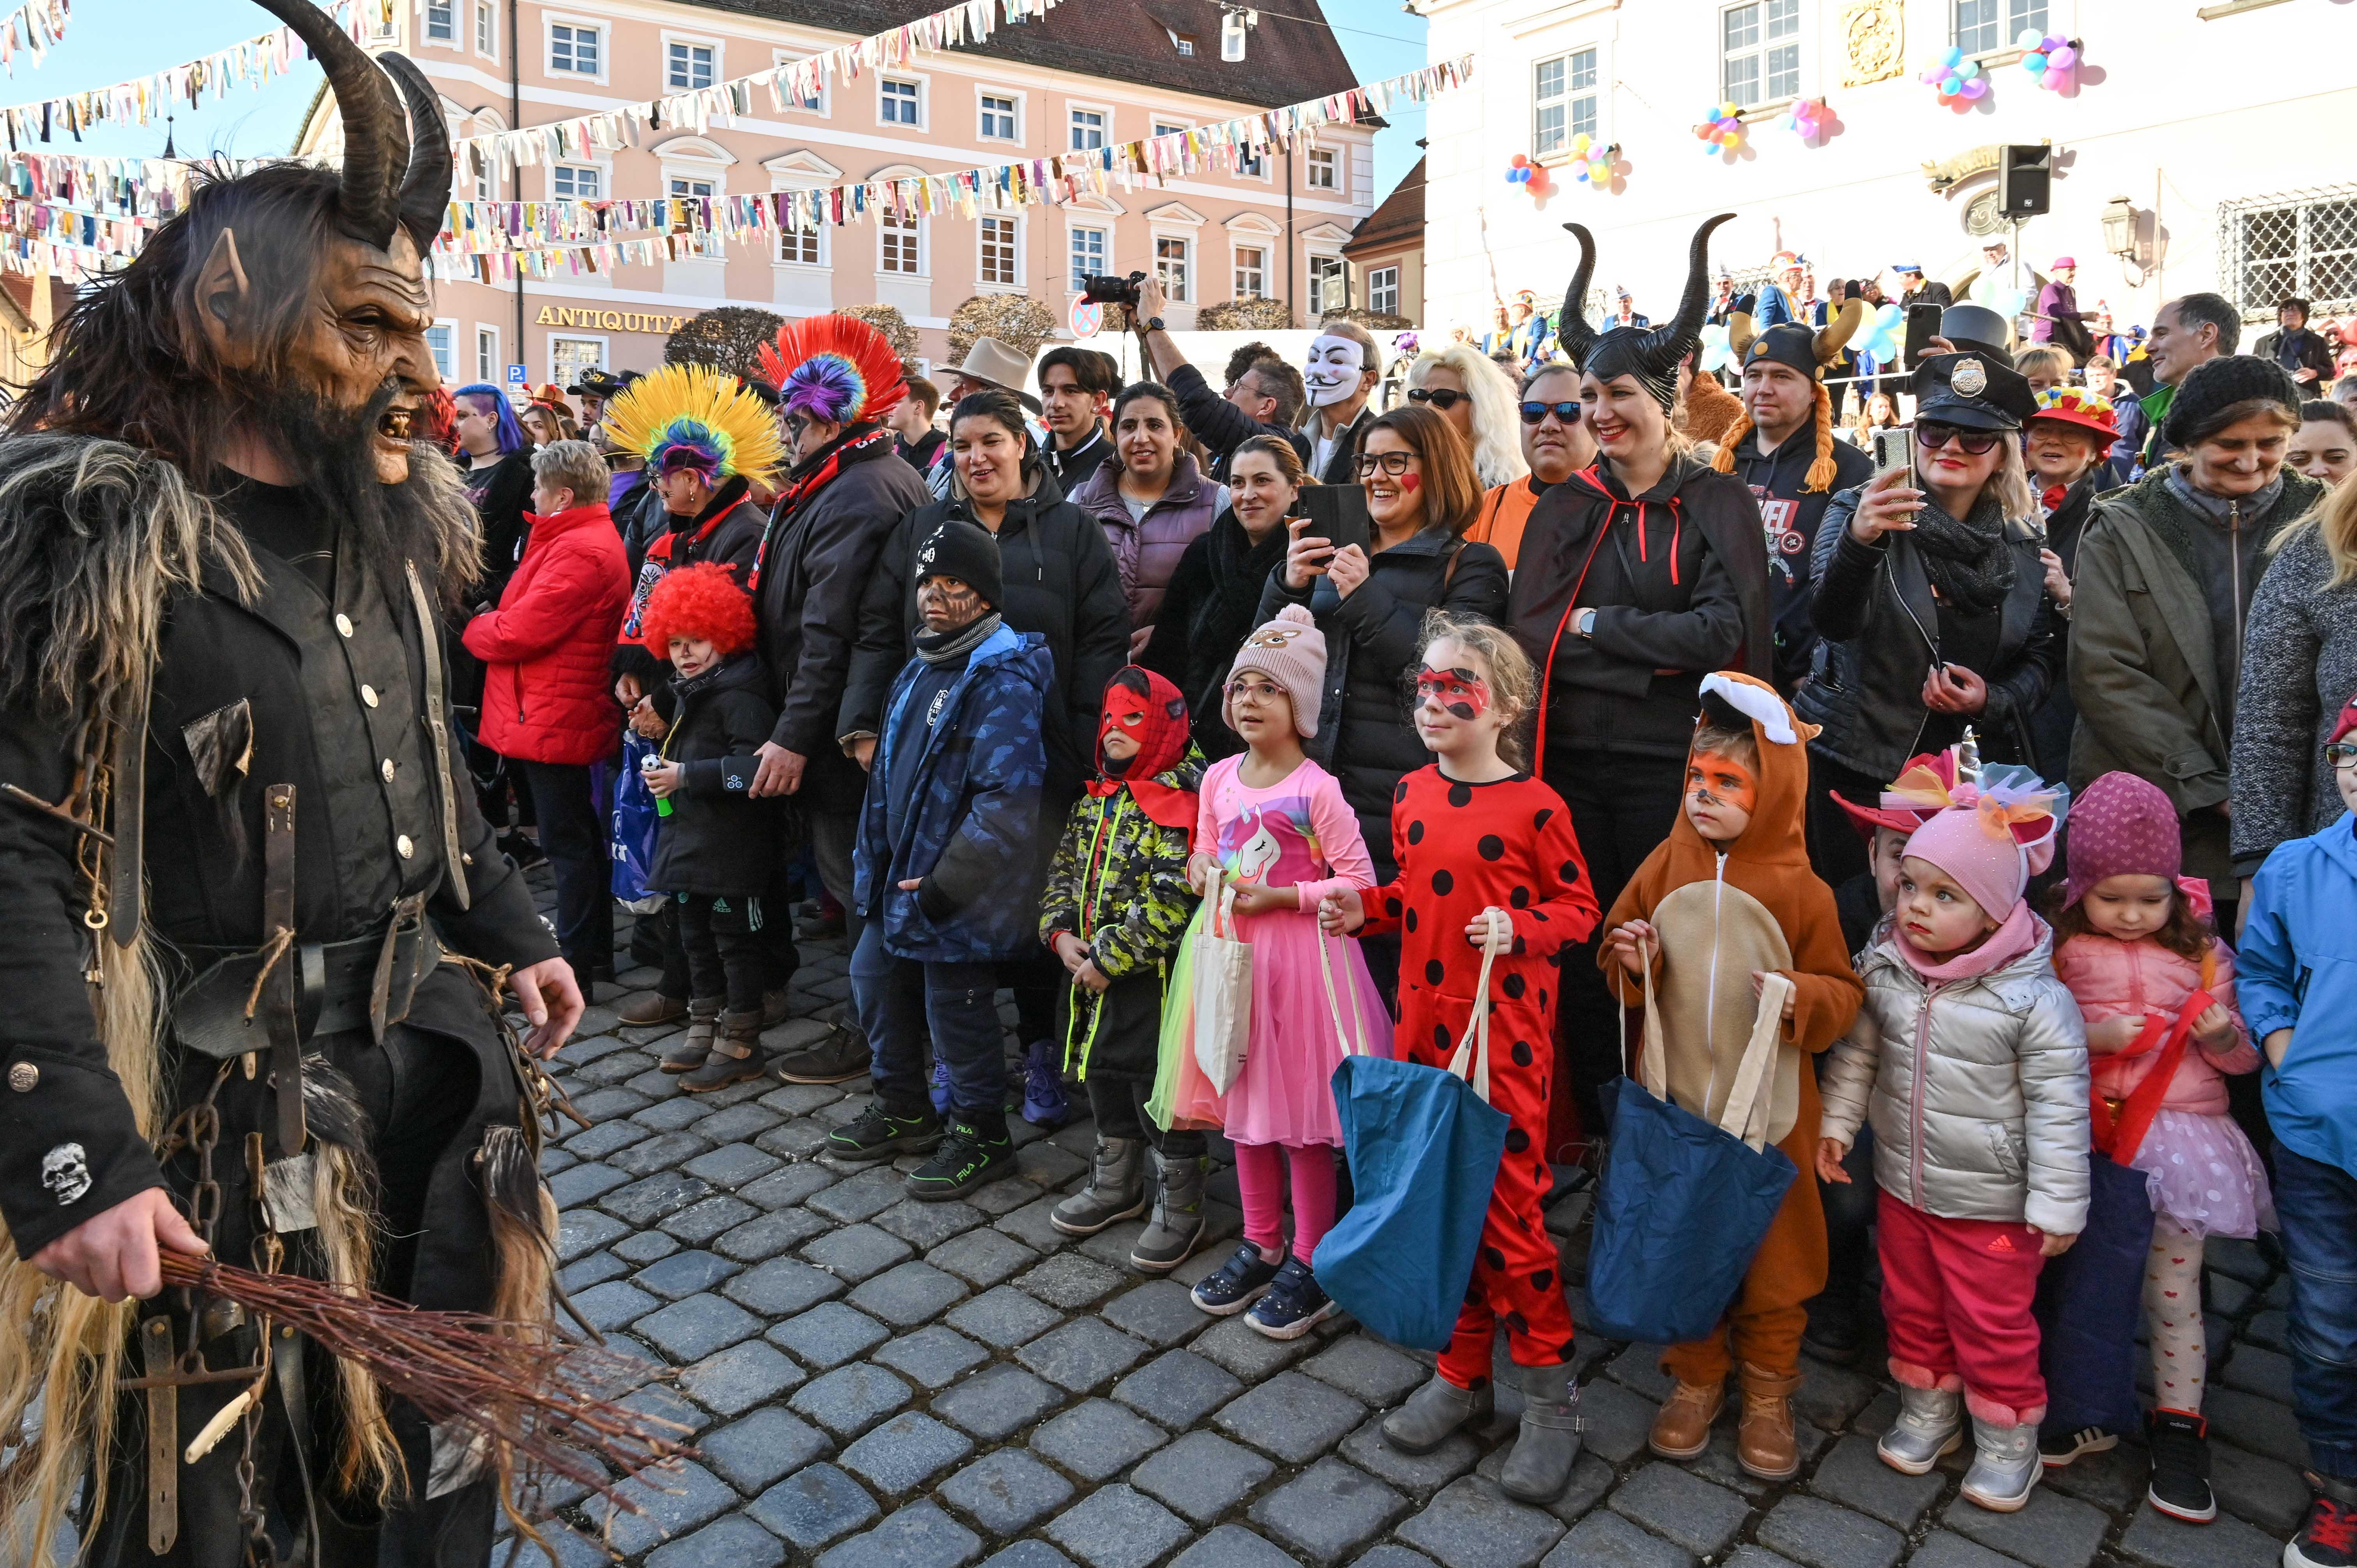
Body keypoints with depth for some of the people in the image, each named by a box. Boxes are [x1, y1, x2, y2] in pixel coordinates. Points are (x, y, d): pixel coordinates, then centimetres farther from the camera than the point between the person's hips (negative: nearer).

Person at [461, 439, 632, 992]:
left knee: (567, 842, -4)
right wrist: (492, 620, 0)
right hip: (569, 717, 11)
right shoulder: (587, 538, 14)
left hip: (553, 718, -11)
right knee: (580, 836, 18)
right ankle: (596, 951, 29)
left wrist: (472, 627, -3)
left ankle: (573, 969, 4)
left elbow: (515, 634, -22)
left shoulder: (579, 552, -21)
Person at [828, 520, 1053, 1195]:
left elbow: (1007, 800, -25)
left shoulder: (1003, 680, -19)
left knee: (955, 1009, 2)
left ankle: (981, 1134, 23)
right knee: (876, 978, 20)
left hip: (960, 891, -9)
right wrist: (878, 861, 14)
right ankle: (904, 1111, 39)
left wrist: (944, 883, -23)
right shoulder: (923, 667, 11)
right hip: (903, 879, 9)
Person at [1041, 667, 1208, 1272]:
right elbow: (1064, 872, 15)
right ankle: (1117, 1185, 39)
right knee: (1104, 1075, 20)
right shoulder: (1095, 800, 11)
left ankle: (1180, 1206, 19)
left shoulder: (1177, 805, -16)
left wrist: (1108, 957, -20)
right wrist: (1061, 934, -2)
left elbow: (1171, 902, -23)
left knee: (1160, 1090, 1)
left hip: (1151, 978, -8)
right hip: (1091, 973, 8)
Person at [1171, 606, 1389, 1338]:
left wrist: (1278, 896, -18)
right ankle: (1260, 1247, 31)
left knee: (1303, 1115, 3)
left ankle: (1309, 1263, 18)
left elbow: (1359, 882, -12)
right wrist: (1205, 873, -4)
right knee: (1244, 1102, 15)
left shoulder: (1317, 789, -13)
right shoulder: (1219, 779, 6)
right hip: (1234, 952, 6)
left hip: (1301, 956, -6)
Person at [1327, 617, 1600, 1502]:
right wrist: (1362, 910, 1)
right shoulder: (1413, 795, 7)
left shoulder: (1535, 806, -11)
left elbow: (1579, 907, -5)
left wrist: (1517, 927, -22)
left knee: (1507, 1204, -2)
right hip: (1422, 1024, 6)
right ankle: (1462, 1375, 30)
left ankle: (1550, 1398, 17)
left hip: (1505, 1036, -6)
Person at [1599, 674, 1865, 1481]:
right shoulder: (1667, 867, -2)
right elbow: (1621, 964, 9)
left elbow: (1842, 991, -2)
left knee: (1773, 1250, 11)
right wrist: (1632, 961, -13)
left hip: (1767, 1111, -2)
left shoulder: (1801, 890, -9)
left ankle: (1769, 1392, 30)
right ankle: (1695, 1378, 32)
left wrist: (1801, 998, -22)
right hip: (1674, 1105, 2)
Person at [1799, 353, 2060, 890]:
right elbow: (1834, 622, -21)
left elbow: (2044, 656, 12)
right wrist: (1858, 541, -40)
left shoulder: (2026, 544, 7)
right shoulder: (1857, 511, -4)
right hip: (1856, 766, -3)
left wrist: (1994, 701, -9)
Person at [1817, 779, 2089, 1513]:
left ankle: (2007, 1437, 34)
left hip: (1992, 1203, -5)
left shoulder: (2036, 999, -21)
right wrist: (1836, 1123, 9)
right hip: (1902, 1185, 5)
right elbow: (1856, 1051, 9)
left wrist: (2057, 1204, -14)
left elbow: (2058, 1108, -17)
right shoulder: (1884, 970, -7)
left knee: (1993, 1325, 11)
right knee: (1912, 1307, 21)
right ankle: (1929, 1410, 43)